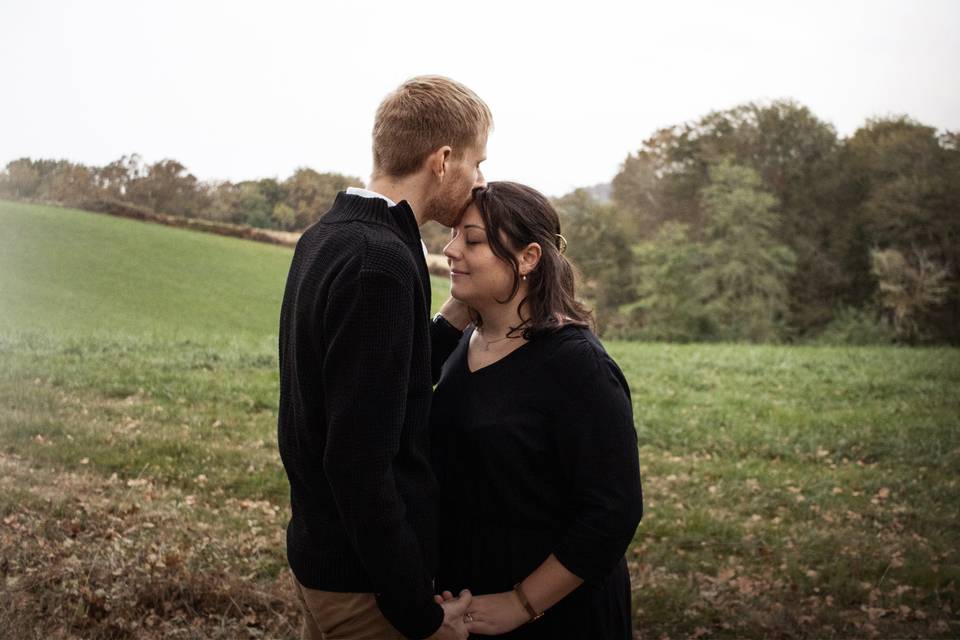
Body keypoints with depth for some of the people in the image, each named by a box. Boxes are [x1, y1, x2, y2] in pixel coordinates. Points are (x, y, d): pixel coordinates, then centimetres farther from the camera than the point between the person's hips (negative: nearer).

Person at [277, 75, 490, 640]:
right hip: (365, 581, -9)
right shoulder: (381, 262, -23)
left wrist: (458, 316, 4)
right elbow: (359, 462, -26)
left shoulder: (325, 238, 5)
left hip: (317, 552, 9)